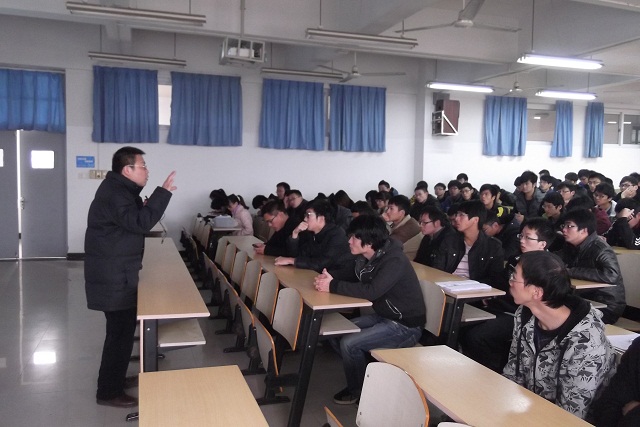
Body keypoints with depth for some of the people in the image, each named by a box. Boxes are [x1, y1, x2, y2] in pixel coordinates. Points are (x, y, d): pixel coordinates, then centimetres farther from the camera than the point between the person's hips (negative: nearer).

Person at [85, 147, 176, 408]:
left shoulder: (119, 189, 13)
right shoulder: (114, 193, -20)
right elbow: (140, 223, -32)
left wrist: (143, 206, 5)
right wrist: (164, 192, -29)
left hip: (116, 274, 11)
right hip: (113, 278, -11)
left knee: (122, 329, 21)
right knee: (121, 332, -3)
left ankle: (115, 378, 35)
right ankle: (109, 393, 9)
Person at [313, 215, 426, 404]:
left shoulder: (394, 261, -27)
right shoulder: (363, 257, -1)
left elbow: (371, 291, -38)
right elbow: (345, 274, 9)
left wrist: (333, 286, -32)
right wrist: (327, 277, -15)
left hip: (405, 326, -9)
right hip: (383, 316, 9)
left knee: (349, 344, -17)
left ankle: (358, 390, 9)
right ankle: (363, 375, 20)